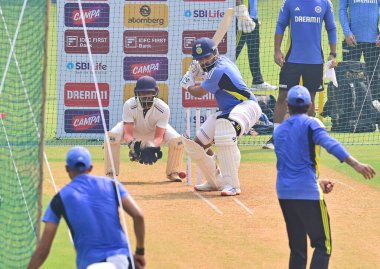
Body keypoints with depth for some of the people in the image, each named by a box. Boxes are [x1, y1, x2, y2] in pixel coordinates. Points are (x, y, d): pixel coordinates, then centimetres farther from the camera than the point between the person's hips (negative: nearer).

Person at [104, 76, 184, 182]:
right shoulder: (129, 105, -33)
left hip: (154, 131, 1)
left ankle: (173, 172, 3)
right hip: (133, 129, -1)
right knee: (112, 136, -30)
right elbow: (127, 133, -34)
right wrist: (132, 144, -56)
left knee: (177, 141, -24)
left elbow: (159, 136, -29)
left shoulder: (163, 108, -32)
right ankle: (111, 173, -13)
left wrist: (152, 146, -51)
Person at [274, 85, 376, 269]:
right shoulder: (310, 124, -3)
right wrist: (355, 164, -32)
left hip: (284, 192, 6)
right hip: (308, 192, -6)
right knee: (323, 245, -3)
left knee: (297, 247, 14)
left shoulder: (279, 131, 16)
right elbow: (329, 144, -21)